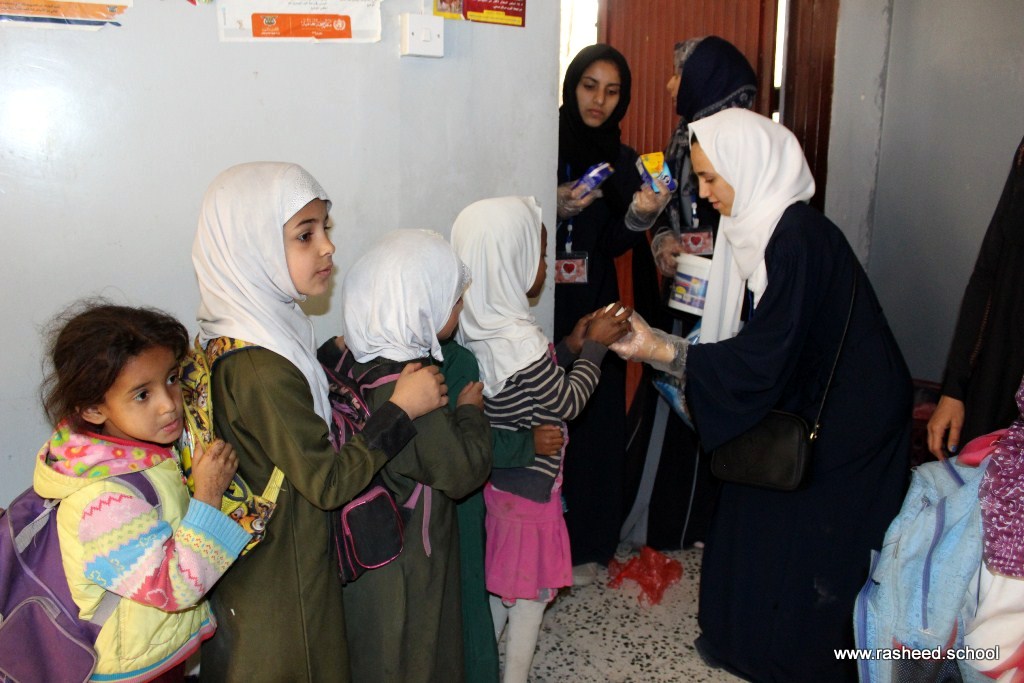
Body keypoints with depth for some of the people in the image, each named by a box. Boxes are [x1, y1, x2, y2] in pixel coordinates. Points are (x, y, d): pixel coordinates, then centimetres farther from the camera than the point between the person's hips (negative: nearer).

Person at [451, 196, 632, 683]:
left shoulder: (474, 324, -5)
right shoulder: (520, 340, -31)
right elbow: (566, 404, -16)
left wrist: (570, 346, 1)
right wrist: (595, 347, -5)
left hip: (490, 475, 8)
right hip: (527, 488, -8)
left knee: (496, 586, 25)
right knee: (530, 594, 14)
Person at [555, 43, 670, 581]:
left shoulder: (623, 161, 9)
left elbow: (614, 244, 1)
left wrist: (638, 216, -18)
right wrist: (555, 207, -19)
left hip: (592, 307, 3)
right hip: (539, 301, -3)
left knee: (592, 417, 4)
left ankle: (584, 541, 19)